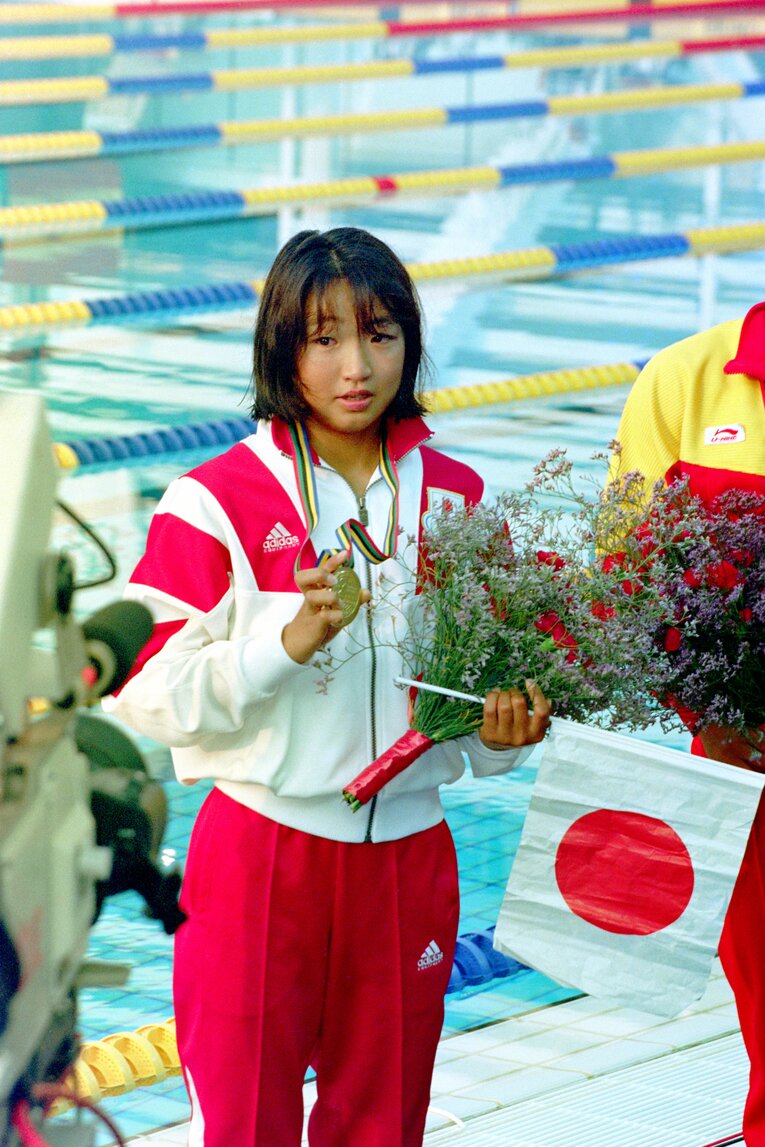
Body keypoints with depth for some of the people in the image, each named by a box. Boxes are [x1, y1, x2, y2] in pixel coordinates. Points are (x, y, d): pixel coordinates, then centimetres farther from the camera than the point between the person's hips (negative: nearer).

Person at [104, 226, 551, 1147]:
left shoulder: (458, 500, 5)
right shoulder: (219, 503, -7)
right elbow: (148, 697, -11)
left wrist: (500, 734, -7)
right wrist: (288, 642, -22)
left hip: (409, 856, 4)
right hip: (261, 857, -3)